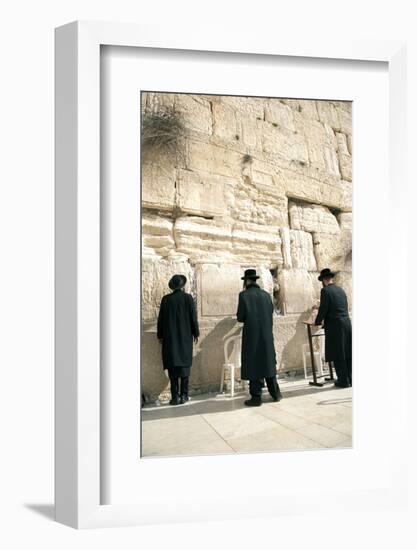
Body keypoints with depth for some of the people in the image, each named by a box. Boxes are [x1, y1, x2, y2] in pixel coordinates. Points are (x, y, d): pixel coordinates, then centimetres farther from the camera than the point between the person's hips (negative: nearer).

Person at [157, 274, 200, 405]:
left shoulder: (166, 299, -2)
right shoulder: (188, 298, -5)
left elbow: (161, 318, 2)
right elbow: (193, 317, -4)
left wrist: (160, 335, 12)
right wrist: (196, 333, 7)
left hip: (170, 337, 1)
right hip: (185, 337, 0)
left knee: (173, 366, 4)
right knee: (184, 364, 9)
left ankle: (175, 396, 3)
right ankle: (184, 395, 10)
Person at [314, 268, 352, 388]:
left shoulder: (325, 291, -8)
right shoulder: (341, 290, 13)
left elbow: (323, 309, -11)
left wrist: (317, 322, 5)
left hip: (335, 327, -7)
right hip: (347, 324, 7)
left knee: (338, 355, 1)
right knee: (347, 353, 13)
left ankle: (343, 381, 4)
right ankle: (350, 378, 20)